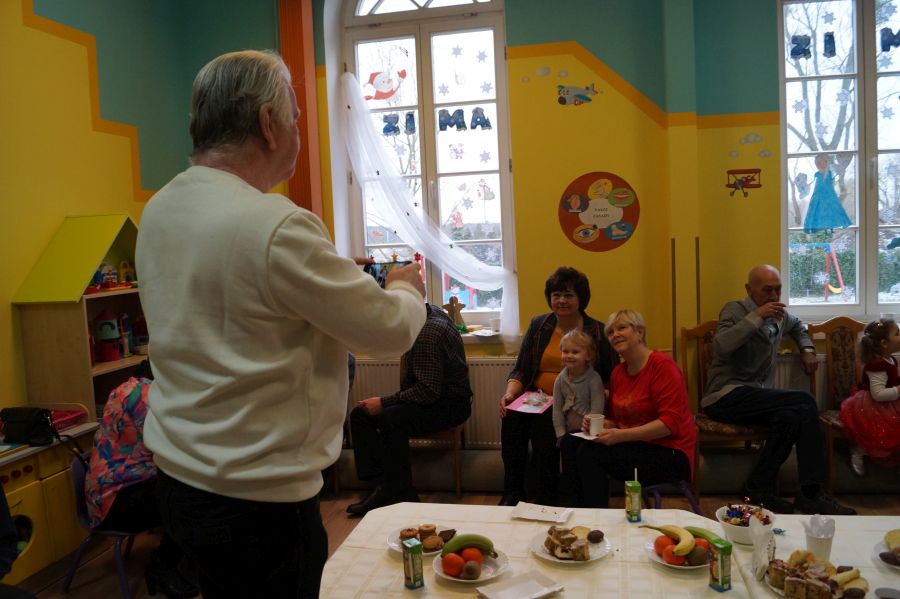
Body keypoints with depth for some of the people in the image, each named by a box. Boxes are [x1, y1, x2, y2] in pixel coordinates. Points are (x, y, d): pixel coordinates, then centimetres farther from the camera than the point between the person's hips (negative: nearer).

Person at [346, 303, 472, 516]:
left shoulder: (427, 334, -26)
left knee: (390, 418, -34)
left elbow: (428, 391, -28)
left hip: (449, 405, -10)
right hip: (428, 397, 10)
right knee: (360, 415, 0)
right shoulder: (431, 313, 2)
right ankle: (380, 482, -6)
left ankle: (399, 494, -20)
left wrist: (383, 402, -22)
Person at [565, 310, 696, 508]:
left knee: (590, 453, -23)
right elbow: (615, 420, 17)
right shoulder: (618, 372, 10)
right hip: (634, 445, 7)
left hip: (670, 454, -7)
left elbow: (671, 422, -19)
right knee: (570, 441, -9)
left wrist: (622, 435, -26)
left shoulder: (662, 365, -13)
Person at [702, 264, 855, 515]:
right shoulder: (735, 310, -4)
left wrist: (807, 349, 24)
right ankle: (811, 494, -16)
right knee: (805, 402, -23)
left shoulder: (779, 316, 18)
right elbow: (721, 346, -24)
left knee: (790, 417, -27)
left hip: (755, 397, 7)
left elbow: (797, 325, 44)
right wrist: (756, 317, -22)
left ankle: (759, 488, -14)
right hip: (726, 395, -7)